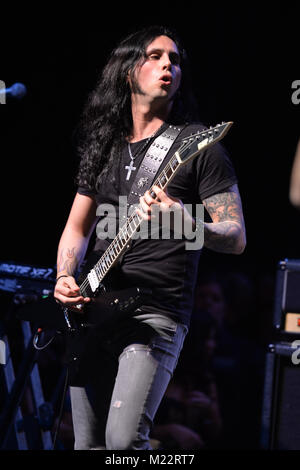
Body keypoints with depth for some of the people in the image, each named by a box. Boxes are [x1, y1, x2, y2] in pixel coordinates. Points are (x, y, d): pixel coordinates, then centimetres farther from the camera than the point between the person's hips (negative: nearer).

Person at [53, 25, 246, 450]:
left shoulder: (199, 145, -2)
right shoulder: (104, 144, 15)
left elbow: (236, 239, -6)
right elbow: (77, 227, 21)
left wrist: (185, 222, -26)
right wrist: (65, 279, 1)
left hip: (156, 316, -5)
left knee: (123, 440, -21)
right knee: (88, 444, 6)